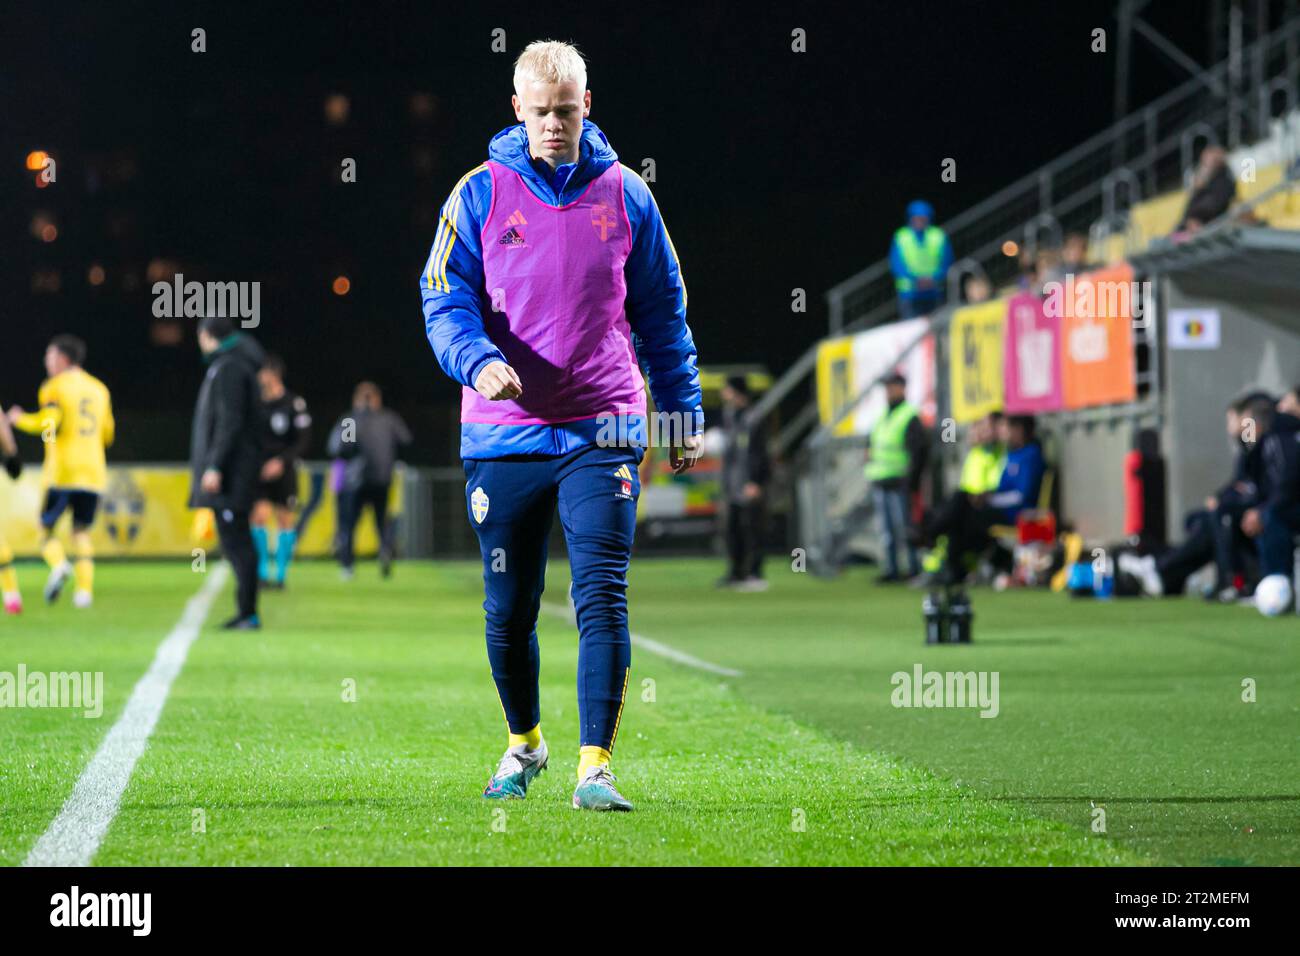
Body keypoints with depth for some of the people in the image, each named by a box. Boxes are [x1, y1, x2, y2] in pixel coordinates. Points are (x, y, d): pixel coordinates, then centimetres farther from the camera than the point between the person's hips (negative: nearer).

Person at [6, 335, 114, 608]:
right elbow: (108, 434, 19)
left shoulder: (55, 387, -3)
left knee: (46, 525, 6)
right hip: (93, 470, 5)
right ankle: (85, 588, -7)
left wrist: (19, 419, 2)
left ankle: (58, 563, -22)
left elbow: (48, 423, -15)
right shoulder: (99, 389, 16)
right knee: (81, 531, 8)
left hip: (61, 470, -5)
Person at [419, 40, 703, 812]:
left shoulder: (625, 194, 7)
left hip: (601, 433, 0)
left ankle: (595, 768, -12)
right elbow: (445, 300, -1)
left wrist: (685, 412, 15)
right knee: (508, 610, 10)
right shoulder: (480, 195, 3)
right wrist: (478, 362, -21)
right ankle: (525, 742, 33)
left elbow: (662, 310, 15)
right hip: (503, 436, 1)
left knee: (602, 597, -13)